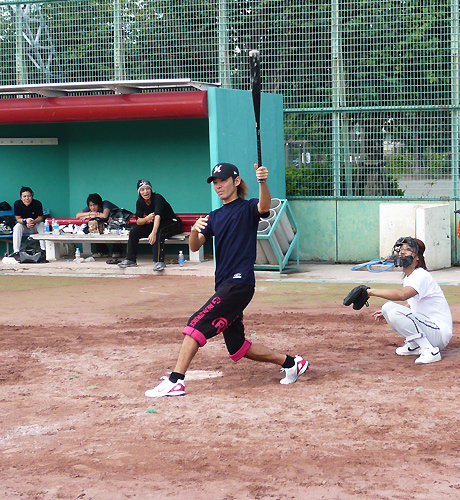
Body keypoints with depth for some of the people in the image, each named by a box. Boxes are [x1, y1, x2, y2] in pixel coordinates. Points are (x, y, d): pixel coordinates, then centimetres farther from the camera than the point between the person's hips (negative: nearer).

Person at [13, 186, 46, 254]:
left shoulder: (37, 204, -19)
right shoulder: (17, 204, -17)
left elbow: (40, 218, -16)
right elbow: (18, 219, -16)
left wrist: (33, 222, -39)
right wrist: (26, 221, -40)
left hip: (35, 226, 0)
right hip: (23, 226, 0)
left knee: (42, 225, -30)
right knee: (17, 226, -31)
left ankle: (43, 249, -33)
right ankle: (16, 251, -36)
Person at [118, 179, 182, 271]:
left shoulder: (158, 198, -24)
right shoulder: (140, 202, -4)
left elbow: (158, 216, -40)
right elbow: (138, 221, -8)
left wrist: (153, 233, -56)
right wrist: (147, 218, -31)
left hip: (172, 224, -6)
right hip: (153, 225, 6)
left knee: (159, 231, -37)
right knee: (134, 230, -9)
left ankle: (159, 261, -41)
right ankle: (130, 259, -3)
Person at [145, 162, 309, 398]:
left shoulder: (248, 208, 0)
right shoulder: (214, 217, 19)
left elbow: (264, 206, -25)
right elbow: (194, 246, 7)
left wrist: (263, 182, -45)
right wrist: (194, 231, -16)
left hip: (240, 282, -8)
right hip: (224, 285, 8)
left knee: (197, 323, -18)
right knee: (237, 348, 11)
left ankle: (175, 381, -20)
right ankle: (289, 362, 23)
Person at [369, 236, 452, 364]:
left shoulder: (421, 276, -16)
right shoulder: (407, 279, 14)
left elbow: (402, 295, -36)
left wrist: (373, 291, -31)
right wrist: (387, 314, 13)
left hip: (440, 332, -9)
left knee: (390, 307, -25)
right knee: (386, 308, 5)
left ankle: (429, 350, -23)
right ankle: (414, 345, 10)